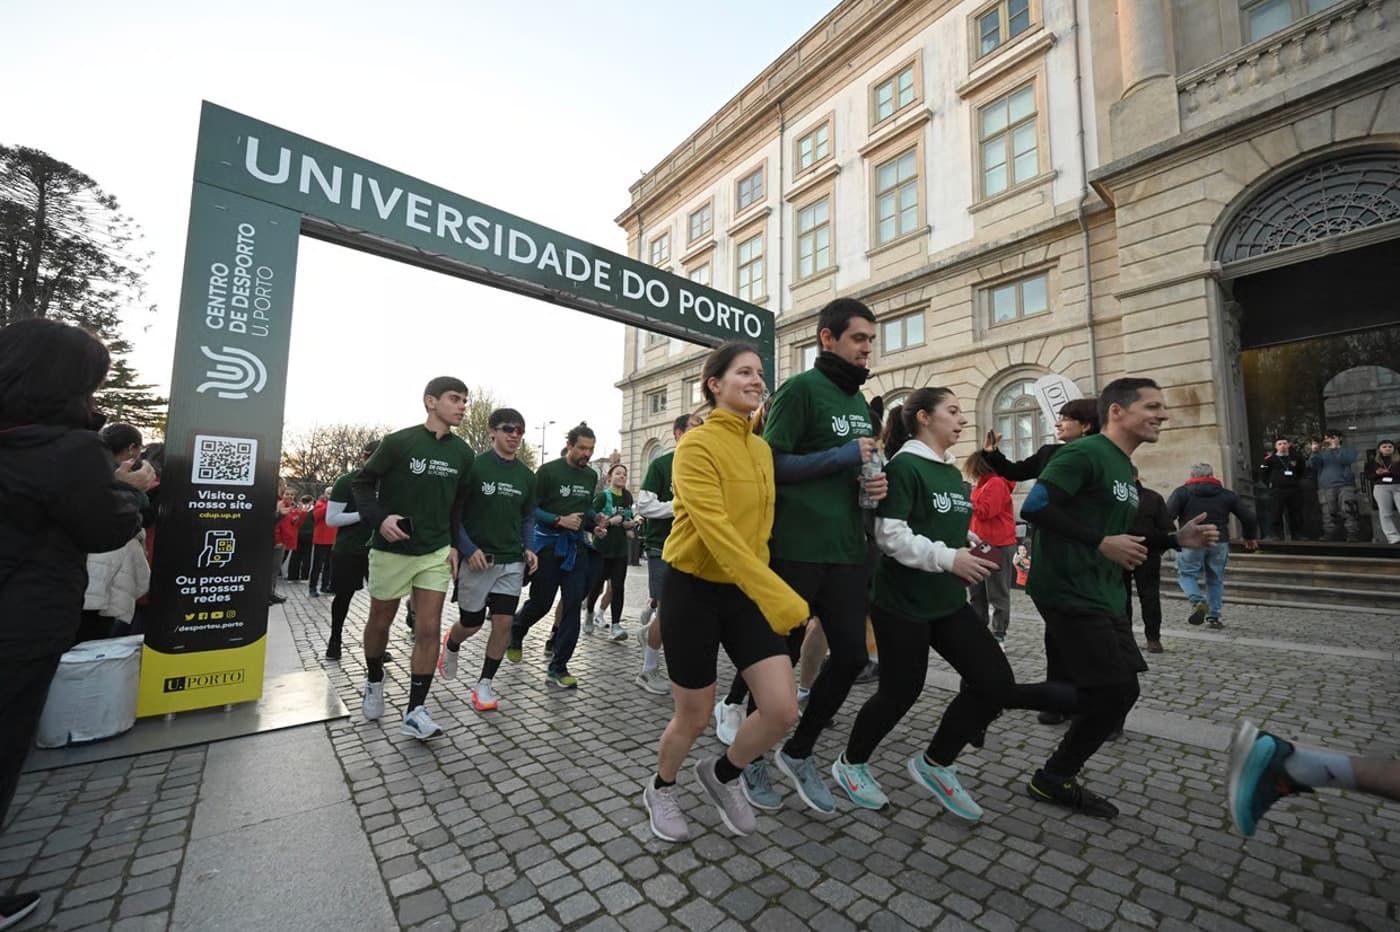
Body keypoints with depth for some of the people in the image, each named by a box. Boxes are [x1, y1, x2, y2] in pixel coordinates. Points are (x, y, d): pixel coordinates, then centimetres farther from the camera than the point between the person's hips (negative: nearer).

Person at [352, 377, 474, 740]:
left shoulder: (463, 453, -1)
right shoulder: (398, 442, -13)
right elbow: (362, 483, -4)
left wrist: (455, 544, 4)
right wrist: (379, 518, -21)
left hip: (436, 553, 2)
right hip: (391, 550, -2)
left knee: (429, 629, -3)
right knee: (380, 622, 16)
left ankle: (415, 711, 7)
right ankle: (374, 680, 44)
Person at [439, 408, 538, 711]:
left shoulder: (526, 476, 5)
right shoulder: (475, 467, -10)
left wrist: (529, 549, -1)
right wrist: (468, 549, -16)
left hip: (512, 562, 4)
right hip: (477, 559, -3)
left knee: (504, 622, -1)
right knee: (471, 623, 11)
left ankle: (484, 684, 17)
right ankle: (450, 644, 47)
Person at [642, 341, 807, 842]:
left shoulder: (763, 449, 7)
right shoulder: (697, 444, -16)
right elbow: (716, 530, -27)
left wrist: (766, 588, 15)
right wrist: (778, 595, -32)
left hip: (746, 591, 6)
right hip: (693, 589, -6)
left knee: (782, 709, -1)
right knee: (694, 717, 9)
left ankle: (723, 774, 31)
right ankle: (660, 789, 42)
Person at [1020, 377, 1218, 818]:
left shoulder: (1124, 469, 18)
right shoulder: (1084, 453, -13)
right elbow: (1034, 507, -25)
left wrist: (1175, 540, 10)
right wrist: (1102, 543, -22)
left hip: (1103, 595, 10)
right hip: (1071, 594, -10)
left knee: (1111, 693, 12)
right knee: (1117, 690, -6)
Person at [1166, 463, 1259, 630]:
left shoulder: (1182, 492, 1)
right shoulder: (1227, 494, 13)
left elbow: (1167, 515, -11)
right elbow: (1249, 518, 15)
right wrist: (1250, 537, 31)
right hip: (1219, 543, 4)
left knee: (1186, 574, 8)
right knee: (1215, 579, 16)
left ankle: (1198, 601, -18)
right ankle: (1213, 616, 16)